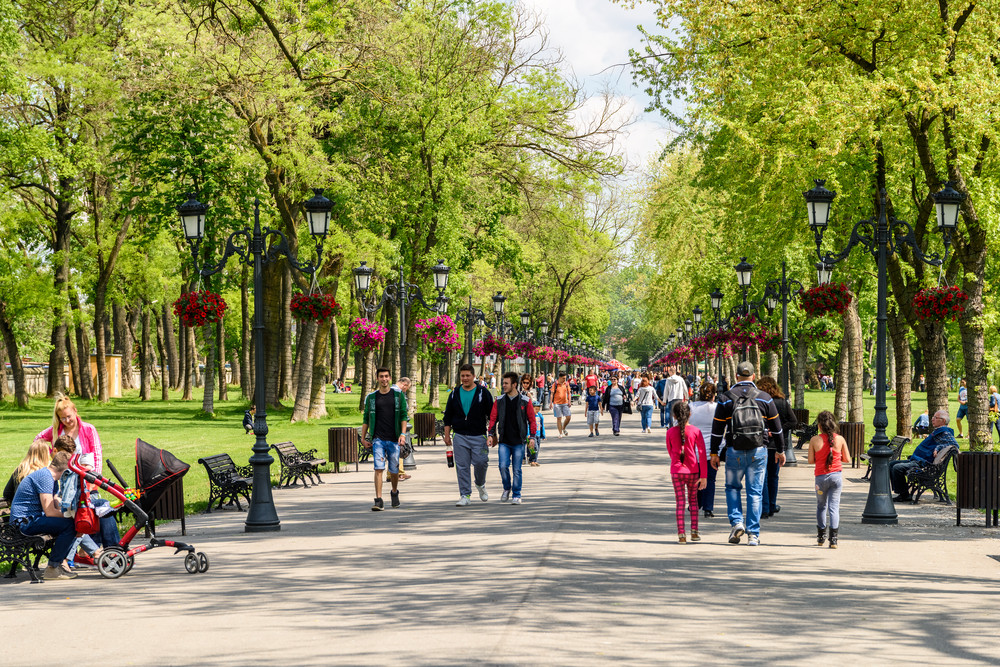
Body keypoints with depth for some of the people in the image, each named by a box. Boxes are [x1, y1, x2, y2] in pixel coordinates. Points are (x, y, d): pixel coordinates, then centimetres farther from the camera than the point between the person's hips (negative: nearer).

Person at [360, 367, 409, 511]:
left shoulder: (399, 396, 5)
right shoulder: (371, 398, 8)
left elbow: (403, 416, 3)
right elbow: (366, 419, 13)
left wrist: (403, 434, -10)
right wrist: (363, 438, 8)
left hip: (394, 440, 0)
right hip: (377, 439, 0)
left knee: (394, 470, 7)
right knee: (379, 468, -13)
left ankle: (394, 493, 35)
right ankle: (378, 501, -15)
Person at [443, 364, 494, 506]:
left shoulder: (483, 393, 1)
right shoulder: (455, 394, 9)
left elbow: (491, 415, 3)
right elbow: (448, 417, 14)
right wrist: (447, 435, 8)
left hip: (479, 436, -2)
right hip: (460, 437, 2)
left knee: (480, 462, -6)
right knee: (462, 466, -1)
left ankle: (480, 485, 25)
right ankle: (465, 496, 3)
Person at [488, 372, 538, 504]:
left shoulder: (525, 401, 1)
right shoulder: (499, 401, 6)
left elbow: (531, 419, 5)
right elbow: (493, 418, 10)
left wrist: (532, 436, -2)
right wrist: (491, 434, -1)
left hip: (518, 441, -1)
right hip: (504, 441, 1)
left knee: (517, 469, 0)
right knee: (503, 466, -11)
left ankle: (516, 495, 11)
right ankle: (507, 488, 15)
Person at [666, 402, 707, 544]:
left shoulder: (670, 432, -2)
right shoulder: (695, 431, -5)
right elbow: (702, 453, -6)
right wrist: (704, 476, -4)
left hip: (676, 471, 0)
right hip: (693, 471, 0)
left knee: (680, 502, 2)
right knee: (693, 500, 16)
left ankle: (681, 534, -5)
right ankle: (694, 532, 16)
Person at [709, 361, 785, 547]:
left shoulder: (726, 399, -1)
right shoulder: (765, 399, 3)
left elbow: (717, 428, 1)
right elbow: (776, 427, 8)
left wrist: (714, 453, 9)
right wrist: (780, 450, 19)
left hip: (734, 452, -1)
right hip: (759, 451, 1)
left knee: (732, 487, 18)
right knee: (755, 491, 4)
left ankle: (737, 522, 0)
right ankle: (753, 534, 3)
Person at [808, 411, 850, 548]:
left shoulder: (814, 440, -8)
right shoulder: (840, 439, -3)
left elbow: (811, 460, -4)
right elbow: (847, 459, 2)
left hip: (821, 477, 0)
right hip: (836, 475, 1)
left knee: (821, 506, 18)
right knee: (834, 506, 0)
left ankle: (821, 536, 26)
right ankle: (833, 538, -10)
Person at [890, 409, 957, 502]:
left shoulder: (945, 433, -10)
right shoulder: (937, 431, 21)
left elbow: (955, 445, -23)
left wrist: (938, 447, -26)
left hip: (922, 463, -11)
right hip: (915, 460, 11)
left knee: (897, 468, -26)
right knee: (891, 464, 11)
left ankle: (904, 495, -12)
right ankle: (899, 491, 6)